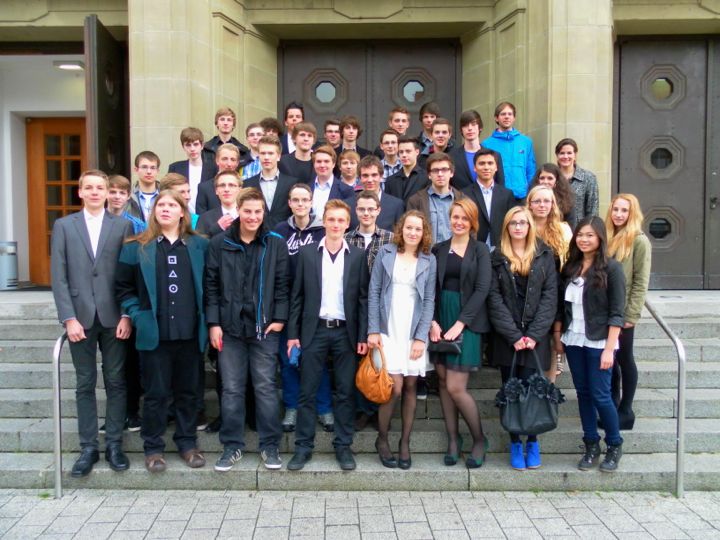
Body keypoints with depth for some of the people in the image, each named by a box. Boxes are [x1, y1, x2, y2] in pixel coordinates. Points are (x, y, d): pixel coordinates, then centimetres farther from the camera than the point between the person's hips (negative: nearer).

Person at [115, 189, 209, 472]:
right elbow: (123, 287, 6)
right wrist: (137, 315, -4)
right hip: (154, 332, -1)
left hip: (190, 332, 1)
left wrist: (205, 317, 2)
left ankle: (187, 443, 25)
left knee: (188, 391, 11)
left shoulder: (199, 245, 5)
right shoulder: (137, 247, 3)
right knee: (156, 393, 6)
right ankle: (153, 447, 20)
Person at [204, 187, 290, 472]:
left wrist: (279, 318, -6)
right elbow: (211, 285, 3)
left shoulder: (276, 243, 1)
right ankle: (232, 445, 20)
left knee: (265, 387, 5)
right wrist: (213, 323, -2)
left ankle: (270, 445, 17)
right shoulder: (219, 243, 3)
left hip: (264, 327, -1)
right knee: (232, 389, 7)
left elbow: (282, 284, 2)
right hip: (229, 327, 1)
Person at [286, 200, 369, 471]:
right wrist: (293, 333, 0)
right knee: (307, 392, 4)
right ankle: (303, 447, 14)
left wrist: (363, 336, -3)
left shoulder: (358, 255, 3)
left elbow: (363, 298, 2)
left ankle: (343, 446, 18)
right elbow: (297, 296, 4)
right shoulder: (307, 253, 3)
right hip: (314, 330, 0)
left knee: (345, 392, 6)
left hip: (346, 332, 0)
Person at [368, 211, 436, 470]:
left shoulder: (429, 260, 7)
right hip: (388, 329, -2)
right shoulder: (385, 254, 3)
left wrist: (421, 337, -5)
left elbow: (429, 300, 4)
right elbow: (373, 292, 1)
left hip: (414, 332, 2)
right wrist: (373, 330, -6)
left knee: (410, 387, 4)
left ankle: (405, 443, 18)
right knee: (395, 387, -9)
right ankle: (382, 439, 11)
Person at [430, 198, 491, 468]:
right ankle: (453, 439, 18)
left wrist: (460, 324, -14)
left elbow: (482, 289, -8)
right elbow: (430, 288, 5)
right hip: (440, 320, 4)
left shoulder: (480, 250, 1)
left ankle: (479, 439, 14)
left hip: (466, 321, -4)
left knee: (455, 387, -7)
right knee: (443, 382, 5)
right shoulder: (439, 249, 9)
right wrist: (432, 321, -9)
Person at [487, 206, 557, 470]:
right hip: (506, 337, 1)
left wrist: (533, 335, -10)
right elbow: (494, 298, -2)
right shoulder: (497, 258, 5)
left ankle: (532, 443, 12)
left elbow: (549, 296, 0)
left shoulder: (544, 256, 6)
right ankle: (515, 444, 14)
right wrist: (514, 336, -10)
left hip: (535, 337, 0)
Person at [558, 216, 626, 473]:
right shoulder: (570, 267, 6)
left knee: (600, 395, -2)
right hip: (573, 341, 5)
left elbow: (617, 313, -10)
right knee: (583, 393, 10)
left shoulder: (611, 268, -8)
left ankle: (614, 446, 19)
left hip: (598, 343, -5)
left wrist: (609, 349, -14)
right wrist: (558, 336, 7)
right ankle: (591, 445, 23)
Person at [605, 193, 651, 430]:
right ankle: (612, 406, 25)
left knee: (624, 359, 4)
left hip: (623, 312, -6)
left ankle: (625, 411, 16)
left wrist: (631, 316, -16)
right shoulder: (607, 237, 9)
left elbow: (641, 282, -12)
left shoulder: (639, 241, -9)